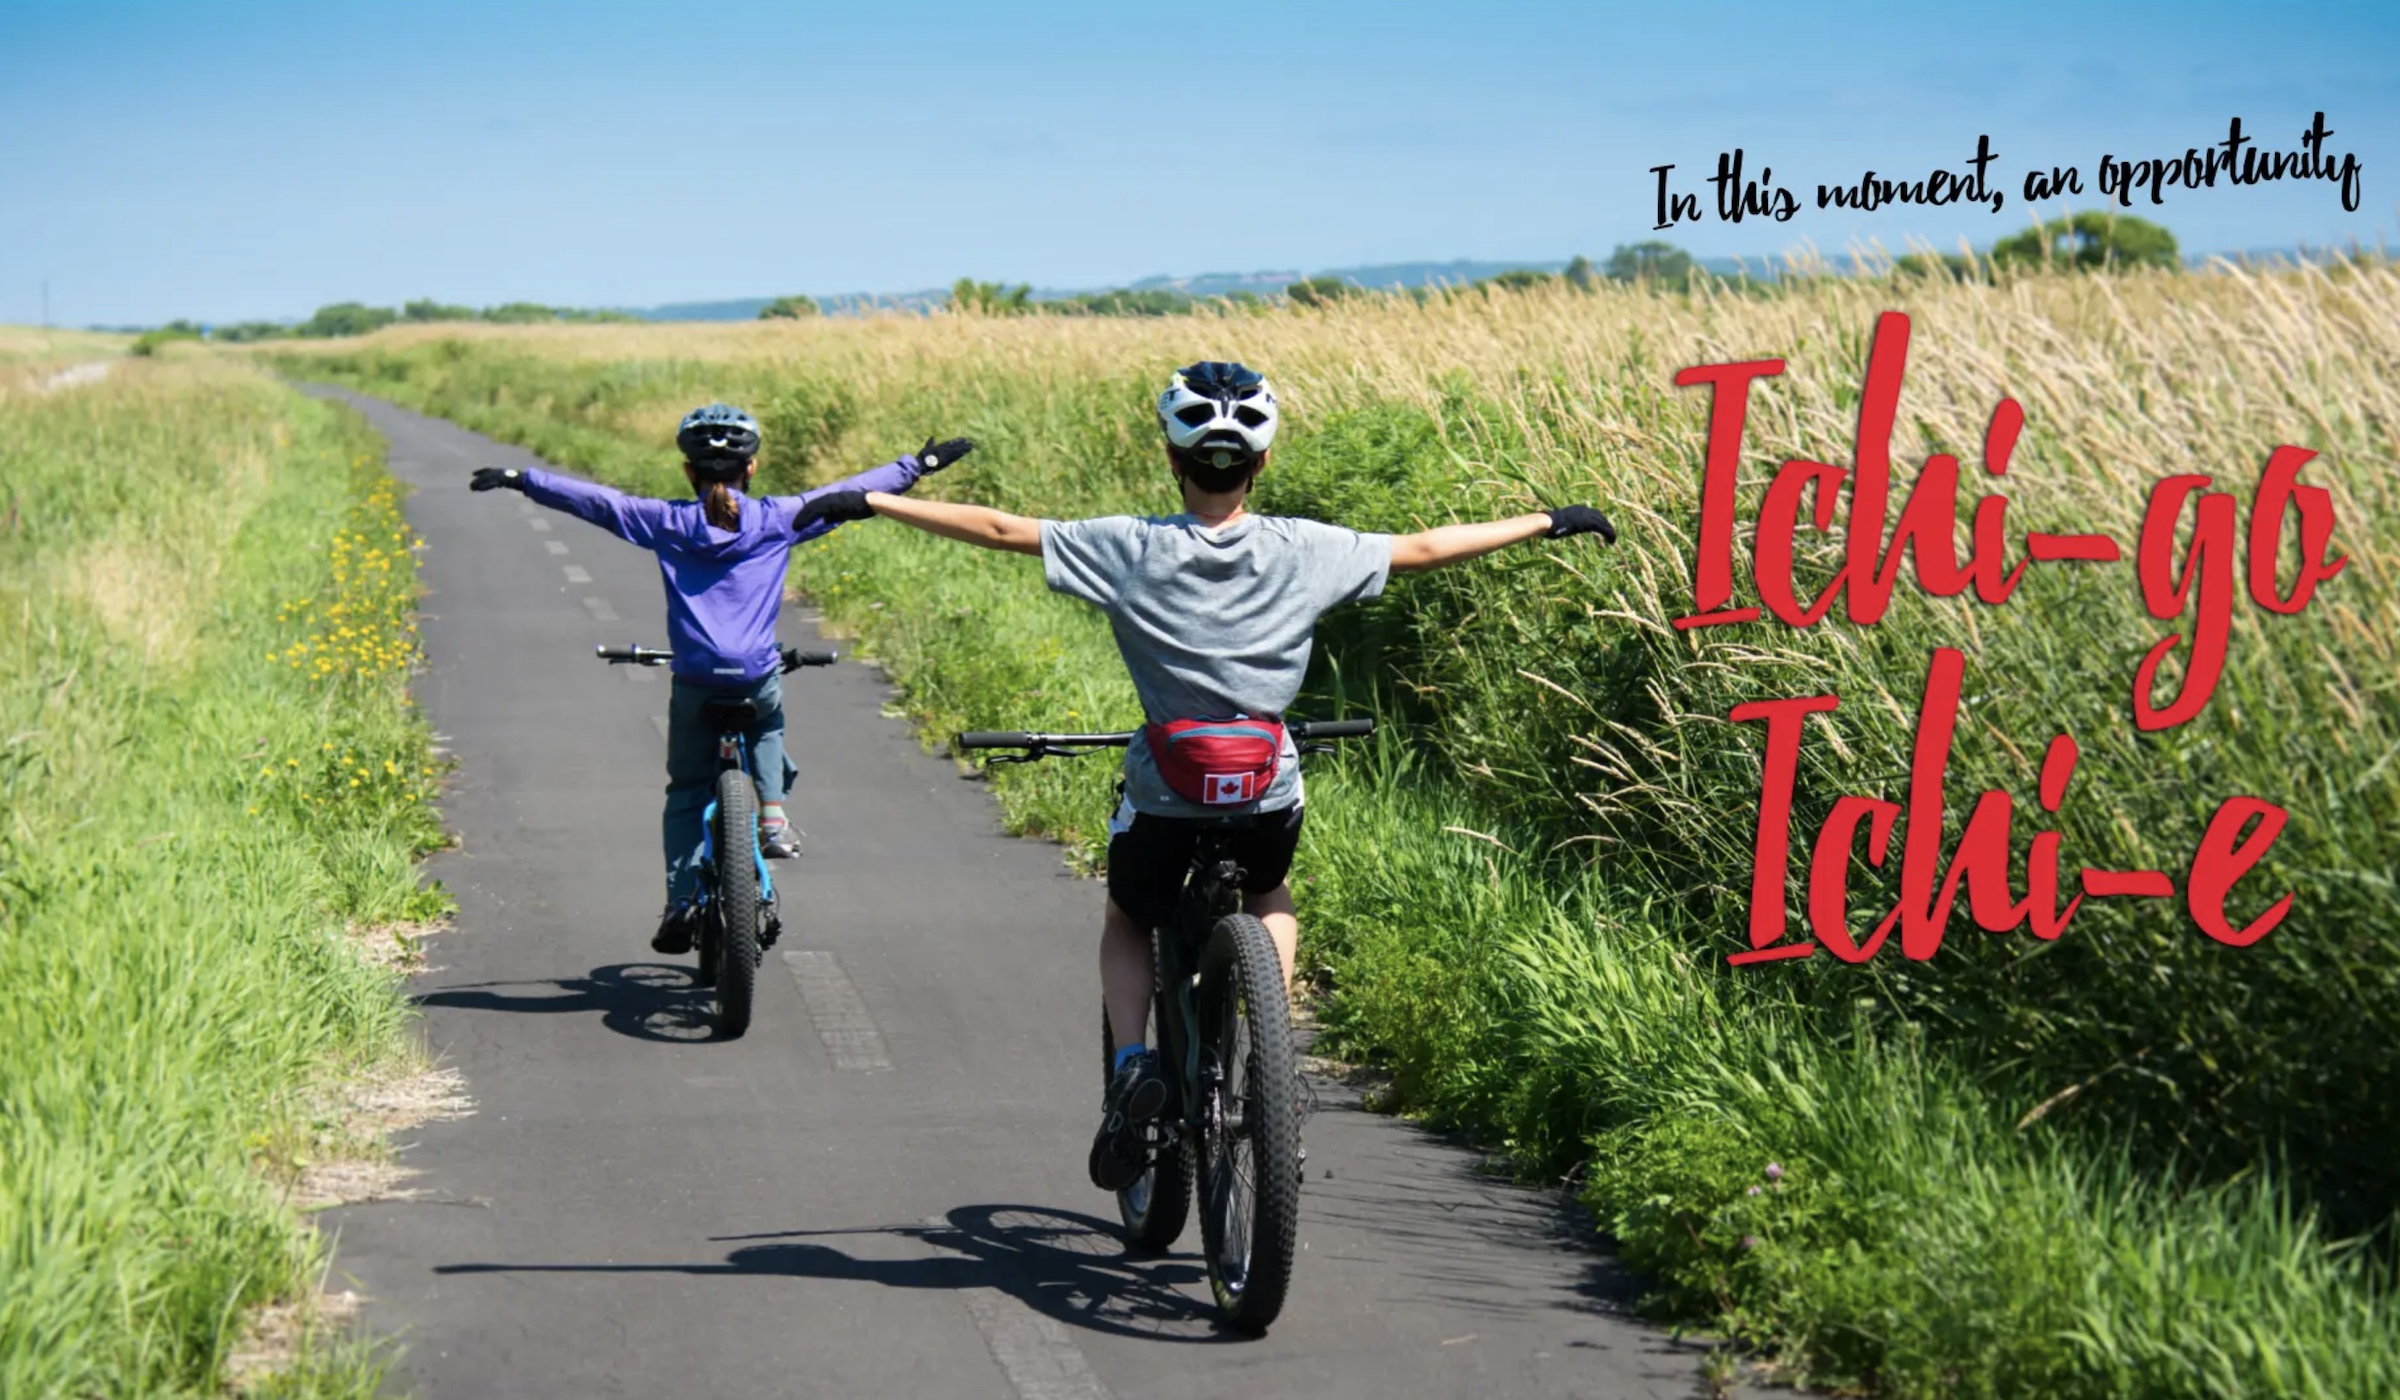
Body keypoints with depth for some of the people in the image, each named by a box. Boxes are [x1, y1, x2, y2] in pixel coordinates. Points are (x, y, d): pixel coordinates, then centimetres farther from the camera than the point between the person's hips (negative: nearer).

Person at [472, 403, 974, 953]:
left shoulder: (666, 522, 5)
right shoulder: (778, 518, 5)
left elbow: (594, 500, 7)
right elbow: (849, 492, 13)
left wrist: (519, 479, 15)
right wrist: (918, 465, 22)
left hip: (695, 680, 0)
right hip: (760, 677, 0)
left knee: (686, 791, 14)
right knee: (765, 734, 34)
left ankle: (683, 898, 1)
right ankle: (771, 813, 10)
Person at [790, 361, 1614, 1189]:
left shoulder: (1133, 548, -6)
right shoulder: (1306, 551, -1)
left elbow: (1001, 530, -4)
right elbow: (1426, 548, 8)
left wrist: (871, 502, 4)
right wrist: (1550, 523, 20)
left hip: (1165, 792, -1)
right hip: (1271, 792, 2)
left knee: (1127, 921, 26)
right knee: (1270, 902, 34)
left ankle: (1132, 1063, 0)